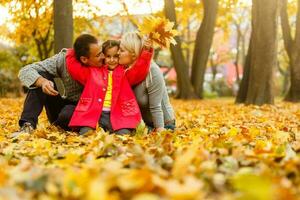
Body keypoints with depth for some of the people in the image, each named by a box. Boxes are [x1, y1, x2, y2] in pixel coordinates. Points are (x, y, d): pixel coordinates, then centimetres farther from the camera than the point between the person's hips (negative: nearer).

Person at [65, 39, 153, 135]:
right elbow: (73, 66, 19)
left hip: (118, 115, -1)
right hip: (93, 114, 1)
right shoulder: (93, 71, 19)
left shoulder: (125, 73, 15)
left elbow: (139, 70, 0)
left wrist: (146, 51, -10)